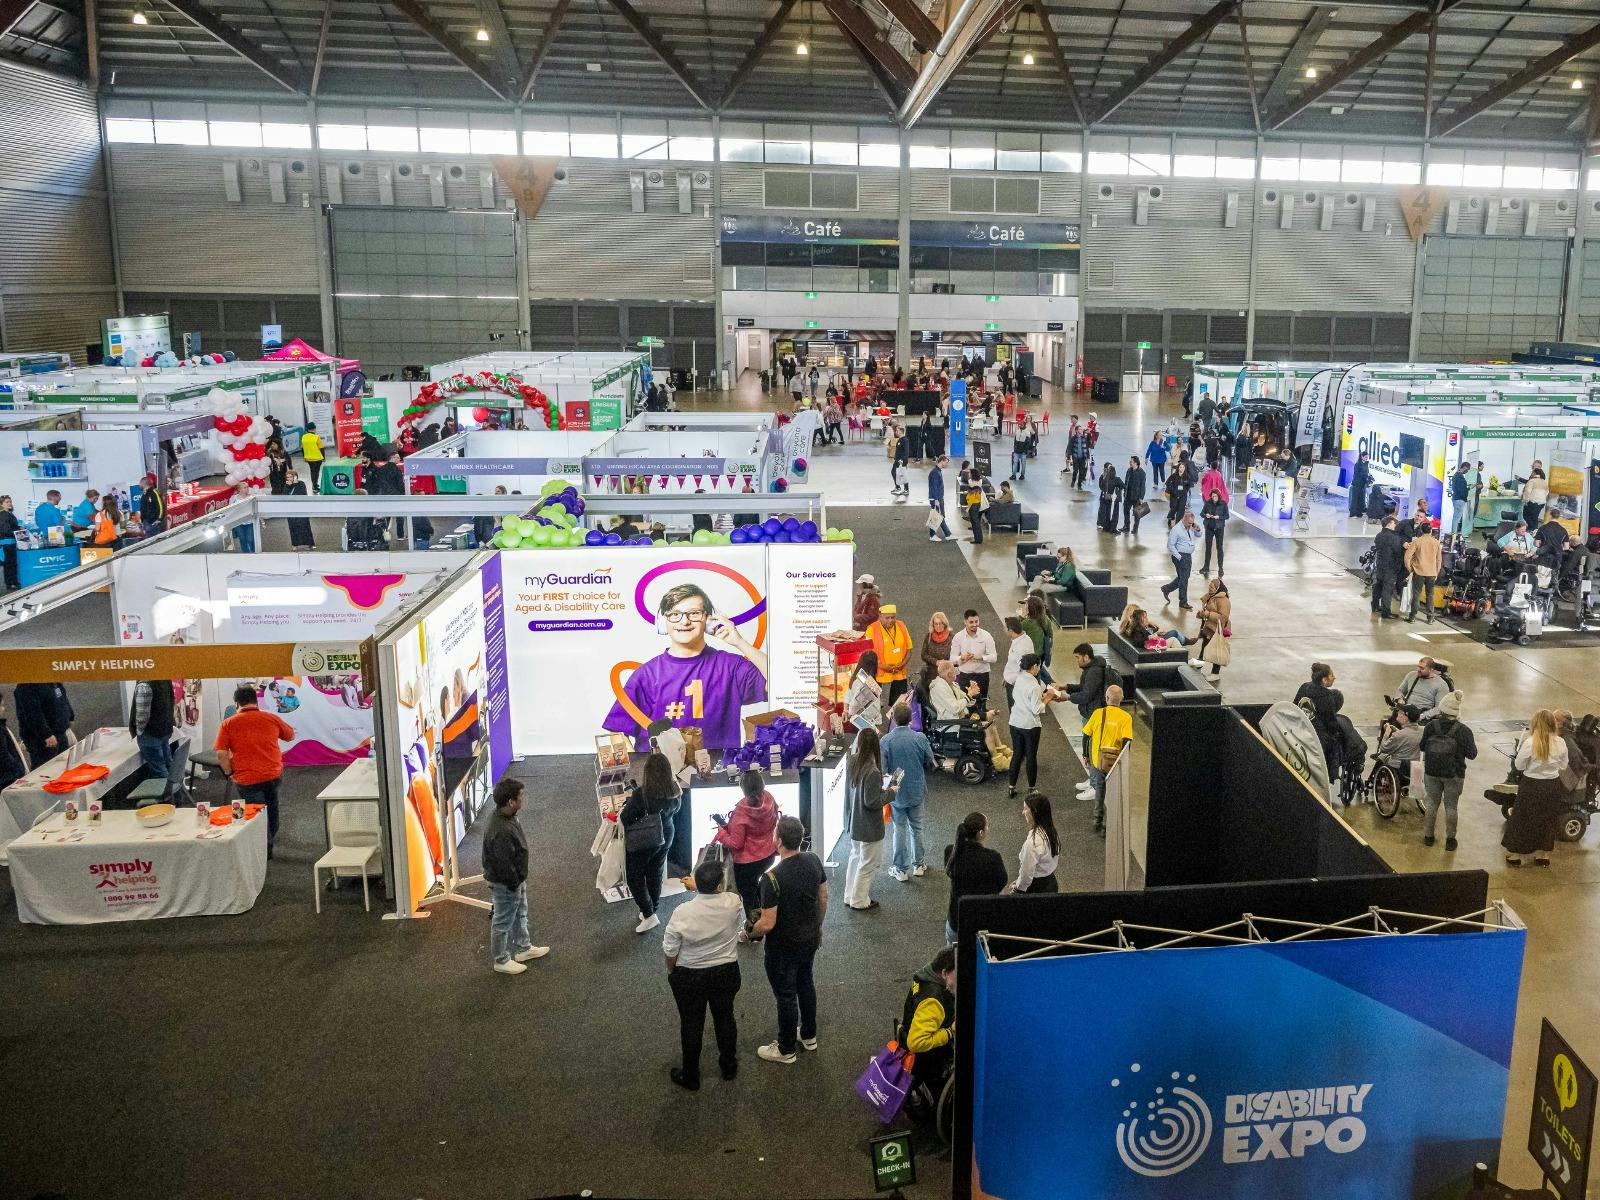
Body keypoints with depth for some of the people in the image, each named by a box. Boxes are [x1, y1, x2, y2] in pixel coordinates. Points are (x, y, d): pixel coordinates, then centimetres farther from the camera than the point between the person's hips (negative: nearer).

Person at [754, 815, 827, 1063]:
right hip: (811, 940, 6)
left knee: (786, 995, 13)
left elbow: (767, 924, -27)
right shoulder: (814, 861, -12)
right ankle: (809, 1035, 46)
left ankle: (786, 1050, 33)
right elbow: (823, 899, 3)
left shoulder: (772, 878, -32)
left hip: (784, 948, -6)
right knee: (805, 983, 27)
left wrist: (749, 933, -6)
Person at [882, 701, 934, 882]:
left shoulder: (885, 741, -18)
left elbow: (882, 770, -16)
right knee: (916, 827, 18)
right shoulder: (920, 738, -14)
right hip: (916, 791, 1)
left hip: (896, 793, -1)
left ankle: (901, 869, 19)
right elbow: (930, 763, -2)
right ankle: (918, 864, 30)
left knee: (900, 829, 11)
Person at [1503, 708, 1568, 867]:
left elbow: (1519, 765, -10)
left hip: (1531, 785, -3)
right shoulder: (1560, 743, -9)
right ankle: (1542, 855, 30)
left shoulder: (1529, 743, -20)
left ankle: (1514, 854, 20)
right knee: (1547, 820, 19)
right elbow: (1563, 767, 3)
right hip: (1553, 786, 3)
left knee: (1522, 819, 11)